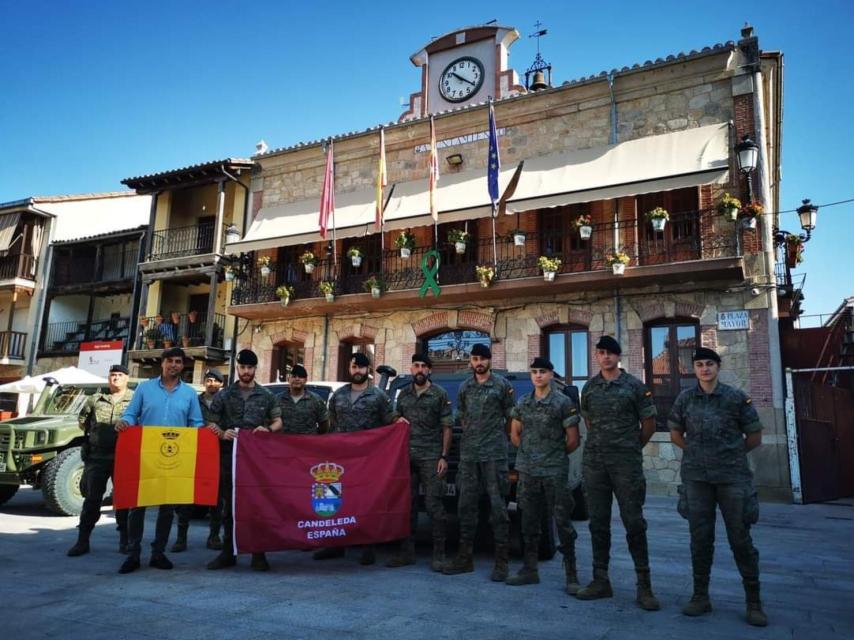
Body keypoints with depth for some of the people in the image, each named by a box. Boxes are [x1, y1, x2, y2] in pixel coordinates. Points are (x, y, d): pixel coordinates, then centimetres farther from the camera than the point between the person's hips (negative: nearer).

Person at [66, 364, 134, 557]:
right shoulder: (96, 399, 8)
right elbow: (82, 420, 20)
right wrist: (95, 433, 12)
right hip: (97, 456, 2)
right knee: (92, 498, 5)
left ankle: (125, 540, 17)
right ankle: (83, 540, 12)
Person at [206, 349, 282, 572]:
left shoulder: (267, 396, 8)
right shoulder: (224, 395, 7)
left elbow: (278, 421, 12)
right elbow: (212, 424, 7)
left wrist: (268, 429, -9)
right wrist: (222, 434, -13)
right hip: (230, 455, 1)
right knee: (229, 505, 7)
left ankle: (258, 554, 9)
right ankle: (228, 552, 18)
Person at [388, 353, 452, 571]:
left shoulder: (440, 394, 2)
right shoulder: (403, 394, 13)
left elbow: (447, 427, 0)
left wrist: (444, 457, -7)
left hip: (431, 457, -4)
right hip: (407, 457, 4)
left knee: (434, 505, -4)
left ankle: (439, 555, 5)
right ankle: (407, 552, 17)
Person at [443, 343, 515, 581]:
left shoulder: (502, 385, 0)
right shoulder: (465, 387, 12)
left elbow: (511, 417, 4)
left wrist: (499, 437, 7)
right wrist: (472, 436, 12)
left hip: (494, 454, -4)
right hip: (468, 453, 4)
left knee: (498, 506, -3)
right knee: (466, 505, 8)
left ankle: (501, 562, 4)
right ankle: (464, 557, 17)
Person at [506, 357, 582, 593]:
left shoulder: (563, 403, -4)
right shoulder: (522, 403, 9)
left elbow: (573, 440, -2)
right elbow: (514, 434, 19)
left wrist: (556, 456, 6)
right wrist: (529, 452, 12)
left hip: (555, 472, -4)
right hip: (527, 471, 5)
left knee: (562, 522, -2)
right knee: (529, 523, 12)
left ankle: (571, 575, 7)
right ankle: (530, 570, 23)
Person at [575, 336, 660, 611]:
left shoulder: (634, 386, -2)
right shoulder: (589, 387, 9)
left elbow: (649, 425, 4)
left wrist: (631, 449, 11)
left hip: (626, 464, -4)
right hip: (594, 462, 4)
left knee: (634, 523, -2)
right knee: (598, 523, 9)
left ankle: (644, 585, 7)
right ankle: (600, 580, 18)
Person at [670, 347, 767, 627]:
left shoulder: (736, 397, -2)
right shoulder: (685, 399, 3)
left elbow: (754, 438, 6)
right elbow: (676, 434, 16)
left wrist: (732, 455, 13)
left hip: (733, 477, -2)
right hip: (696, 477, 2)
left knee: (740, 538, 2)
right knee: (700, 538, 7)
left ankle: (754, 602, 14)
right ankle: (701, 596, 18)